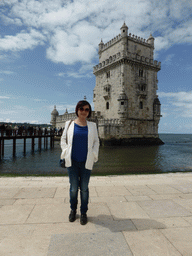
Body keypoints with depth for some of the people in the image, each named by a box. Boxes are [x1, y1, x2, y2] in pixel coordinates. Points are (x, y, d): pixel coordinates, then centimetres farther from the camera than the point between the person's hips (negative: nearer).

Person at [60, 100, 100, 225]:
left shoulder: (92, 126, 5)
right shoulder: (69, 124, 3)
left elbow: (96, 141, 10)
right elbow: (63, 139, 10)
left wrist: (94, 154, -1)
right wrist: (66, 152, -1)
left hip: (86, 162, 0)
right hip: (72, 162, 0)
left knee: (84, 188, 9)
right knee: (73, 188, 10)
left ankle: (84, 213, 27)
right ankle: (73, 210, 33)